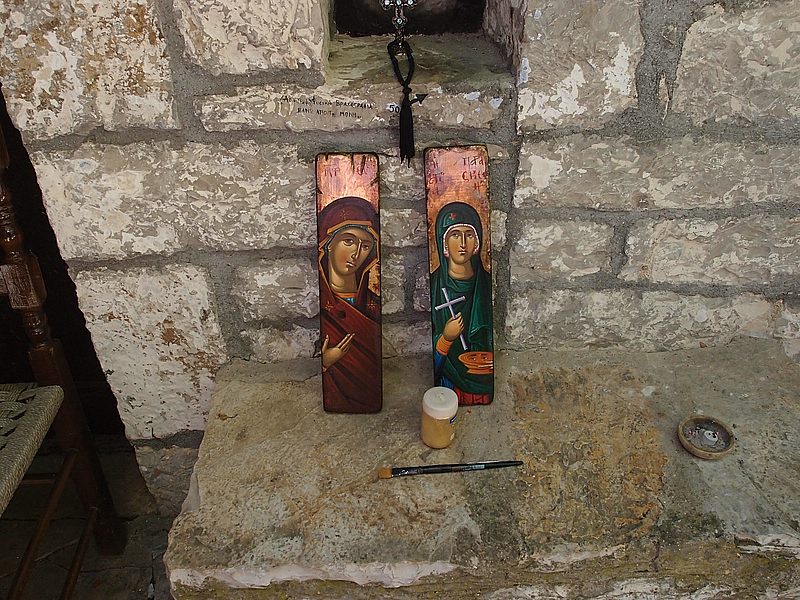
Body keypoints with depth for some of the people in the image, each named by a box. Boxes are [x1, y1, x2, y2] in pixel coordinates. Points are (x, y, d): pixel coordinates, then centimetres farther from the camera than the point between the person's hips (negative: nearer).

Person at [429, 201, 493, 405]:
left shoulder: (489, 285, 1)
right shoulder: (432, 287, -7)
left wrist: (492, 361, -8)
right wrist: (445, 338, -20)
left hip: (486, 387, 2)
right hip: (446, 387, -1)